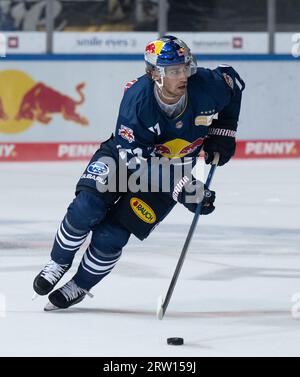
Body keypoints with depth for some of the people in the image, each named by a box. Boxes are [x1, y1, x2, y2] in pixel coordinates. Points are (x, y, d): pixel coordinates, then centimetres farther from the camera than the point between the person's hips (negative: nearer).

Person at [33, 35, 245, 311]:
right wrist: (186, 190, -35)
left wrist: (222, 133, -3)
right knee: (87, 207, -21)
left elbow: (233, 83, 1)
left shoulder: (206, 86, -25)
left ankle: (80, 287, 15)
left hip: (173, 169, 1)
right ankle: (58, 264, 7)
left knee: (112, 236, -11)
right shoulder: (137, 98, -31)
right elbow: (138, 161, -30)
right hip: (125, 153, -1)